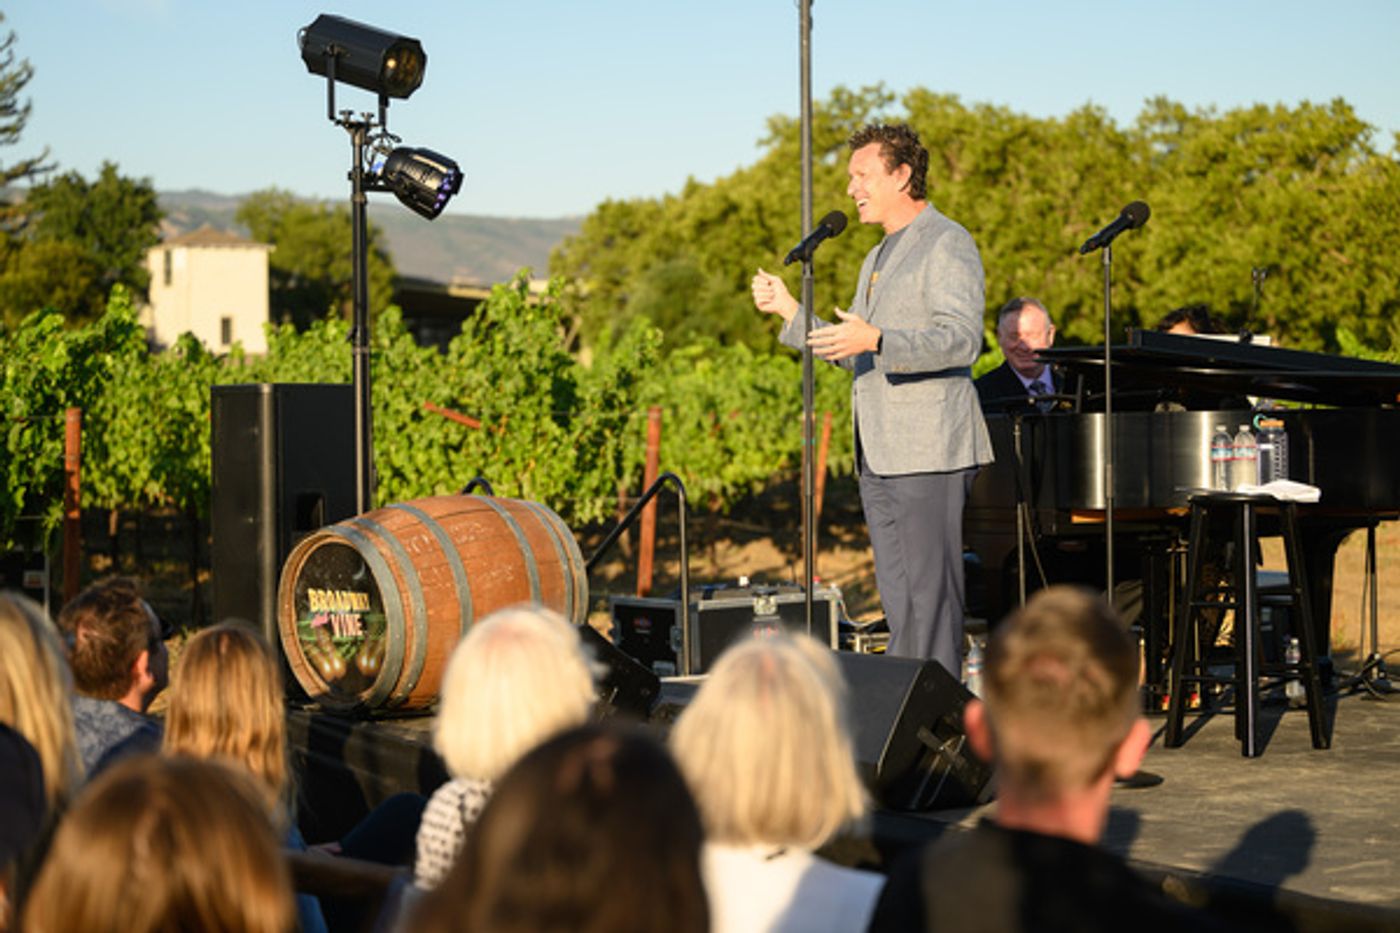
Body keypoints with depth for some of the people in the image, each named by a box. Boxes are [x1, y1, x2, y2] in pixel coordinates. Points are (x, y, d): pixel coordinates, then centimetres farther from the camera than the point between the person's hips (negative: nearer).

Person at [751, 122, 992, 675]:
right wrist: (789, 310, 19)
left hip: (928, 451, -9)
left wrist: (875, 340, -30)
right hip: (878, 456, 9)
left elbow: (961, 339, -19)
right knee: (898, 597, 9)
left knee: (930, 592, -10)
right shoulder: (877, 259, 23)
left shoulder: (947, 244, -6)